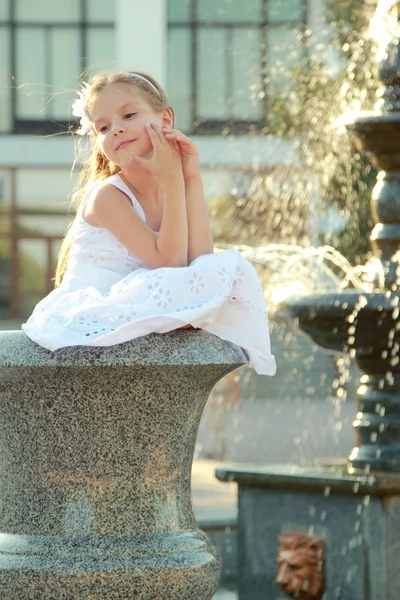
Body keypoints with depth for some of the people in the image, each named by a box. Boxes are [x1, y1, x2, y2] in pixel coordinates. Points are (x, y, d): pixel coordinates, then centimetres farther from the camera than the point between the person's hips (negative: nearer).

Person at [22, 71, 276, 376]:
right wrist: (172, 179, -18)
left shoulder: (176, 188, 7)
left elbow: (199, 261, -10)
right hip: (87, 314, -7)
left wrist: (192, 179, -10)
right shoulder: (106, 195, -12)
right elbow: (169, 261, -18)